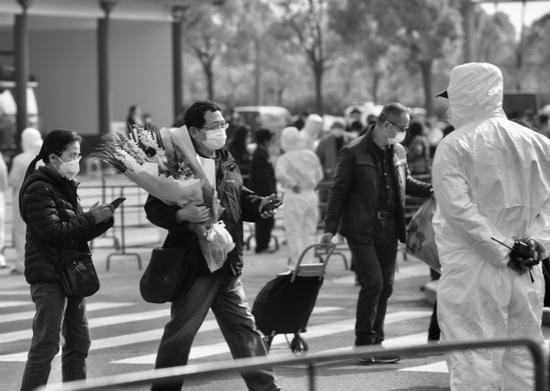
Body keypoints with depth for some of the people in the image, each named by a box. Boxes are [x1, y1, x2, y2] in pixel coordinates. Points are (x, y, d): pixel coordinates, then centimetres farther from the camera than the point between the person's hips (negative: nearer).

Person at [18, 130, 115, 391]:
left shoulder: (66, 186, 17)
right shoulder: (38, 188, -11)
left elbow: (79, 231, 19)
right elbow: (53, 231, -20)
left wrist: (102, 219, 1)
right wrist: (90, 218, -15)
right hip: (48, 274, -9)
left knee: (78, 344, 12)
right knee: (45, 345, -10)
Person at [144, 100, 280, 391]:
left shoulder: (225, 160, 12)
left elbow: (239, 196, 24)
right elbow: (154, 208, -15)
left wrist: (259, 205, 4)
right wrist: (181, 215, -32)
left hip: (227, 266, 7)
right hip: (194, 266, -7)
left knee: (244, 328, 10)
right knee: (180, 333, 1)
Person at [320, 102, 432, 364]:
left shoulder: (398, 152, 10)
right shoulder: (354, 153, -9)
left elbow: (405, 183, 24)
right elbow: (339, 191, -7)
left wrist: (430, 190, 6)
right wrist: (330, 228, -10)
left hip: (388, 229, 7)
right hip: (362, 229, -7)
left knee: (385, 286, 8)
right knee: (372, 282, -13)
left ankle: (375, 343, 17)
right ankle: (364, 345, -3)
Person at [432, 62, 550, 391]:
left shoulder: (455, 145, -7)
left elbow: (457, 208, -16)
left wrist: (501, 251, -13)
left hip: (473, 269, -5)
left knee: (473, 363, -3)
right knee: (523, 362, 12)